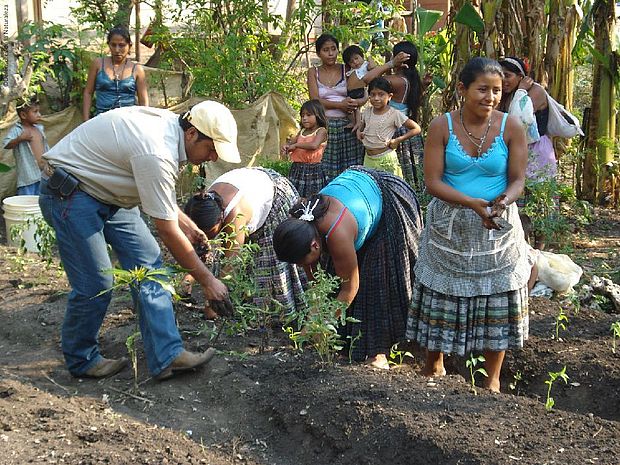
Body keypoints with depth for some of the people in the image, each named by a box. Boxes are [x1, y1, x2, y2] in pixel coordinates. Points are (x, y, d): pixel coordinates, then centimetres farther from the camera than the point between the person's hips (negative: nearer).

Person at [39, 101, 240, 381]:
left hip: (106, 190, 10)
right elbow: (168, 233, -25)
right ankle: (81, 361, 16)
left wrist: (186, 224, 7)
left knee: (149, 263, 0)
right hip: (68, 193, -10)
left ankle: (167, 356, 0)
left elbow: (156, 191, 15)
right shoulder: (157, 154, -31)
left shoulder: (170, 125, -2)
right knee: (95, 284, -8)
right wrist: (207, 281, -18)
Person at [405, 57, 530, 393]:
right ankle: (434, 365, 33)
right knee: (442, 296, 9)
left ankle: (493, 378, 24)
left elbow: (517, 180, -5)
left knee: (496, 299, 6)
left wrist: (504, 201, -28)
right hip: (449, 226, 0)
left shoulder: (510, 128, -7)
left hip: (498, 227, 1)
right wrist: (473, 203, -26)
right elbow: (433, 181, -13)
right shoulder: (441, 126, -9)